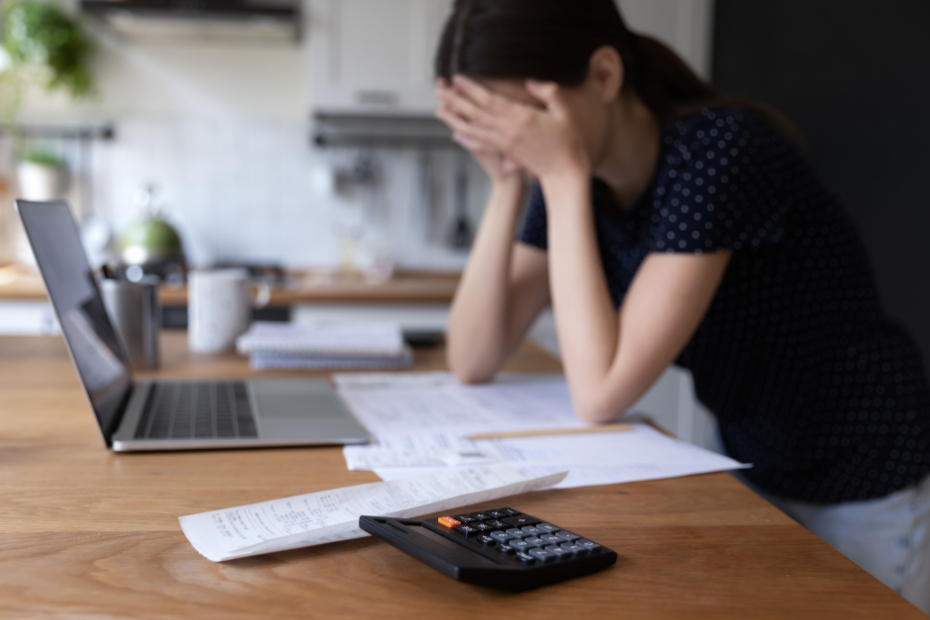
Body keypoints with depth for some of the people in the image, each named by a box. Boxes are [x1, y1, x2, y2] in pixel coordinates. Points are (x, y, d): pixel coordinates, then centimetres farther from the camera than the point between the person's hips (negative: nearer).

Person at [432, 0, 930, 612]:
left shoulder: (721, 151, -28)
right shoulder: (576, 179, -6)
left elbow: (600, 395, -32)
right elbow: (473, 360, -7)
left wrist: (563, 177, -30)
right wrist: (509, 184, -17)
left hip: (874, 498, -6)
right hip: (759, 477, 7)